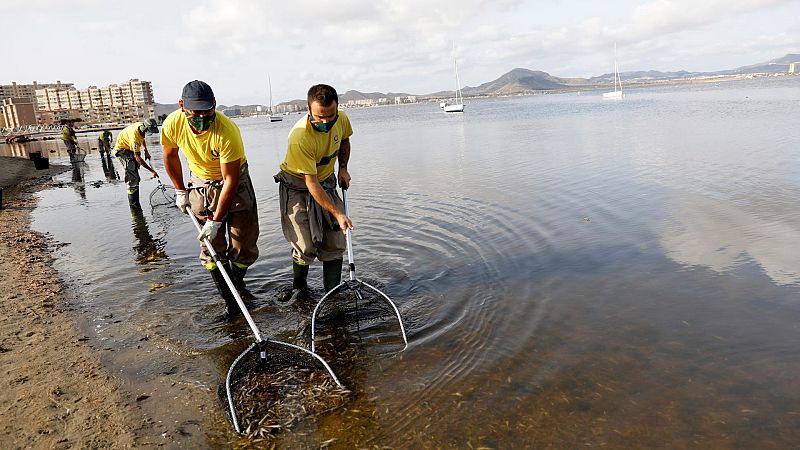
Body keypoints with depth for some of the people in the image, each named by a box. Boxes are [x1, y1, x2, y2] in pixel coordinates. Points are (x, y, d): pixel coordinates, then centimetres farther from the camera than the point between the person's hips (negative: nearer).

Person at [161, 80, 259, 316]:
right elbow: (170, 156, 4)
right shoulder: (173, 124, -19)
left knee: (244, 246, -1)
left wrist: (217, 220, -24)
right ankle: (230, 301, 11)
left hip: (235, 184, -3)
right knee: (211, 248, 0)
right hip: (201, 185, 3)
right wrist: (180, 190, 7)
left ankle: (237, 279, 31)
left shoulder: (227, 131, -33)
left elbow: (230, 180, -27)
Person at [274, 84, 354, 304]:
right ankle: (299, 290, 19)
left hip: (326, 183, 6)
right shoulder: (300, 136, -33)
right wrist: (337, 213, -31)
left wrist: (343, 168, 1)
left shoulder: (342, 119, -13)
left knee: (335, 243, 2)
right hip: (298, 188, -5)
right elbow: (311, 182, -31)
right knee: (306, 247, -8)